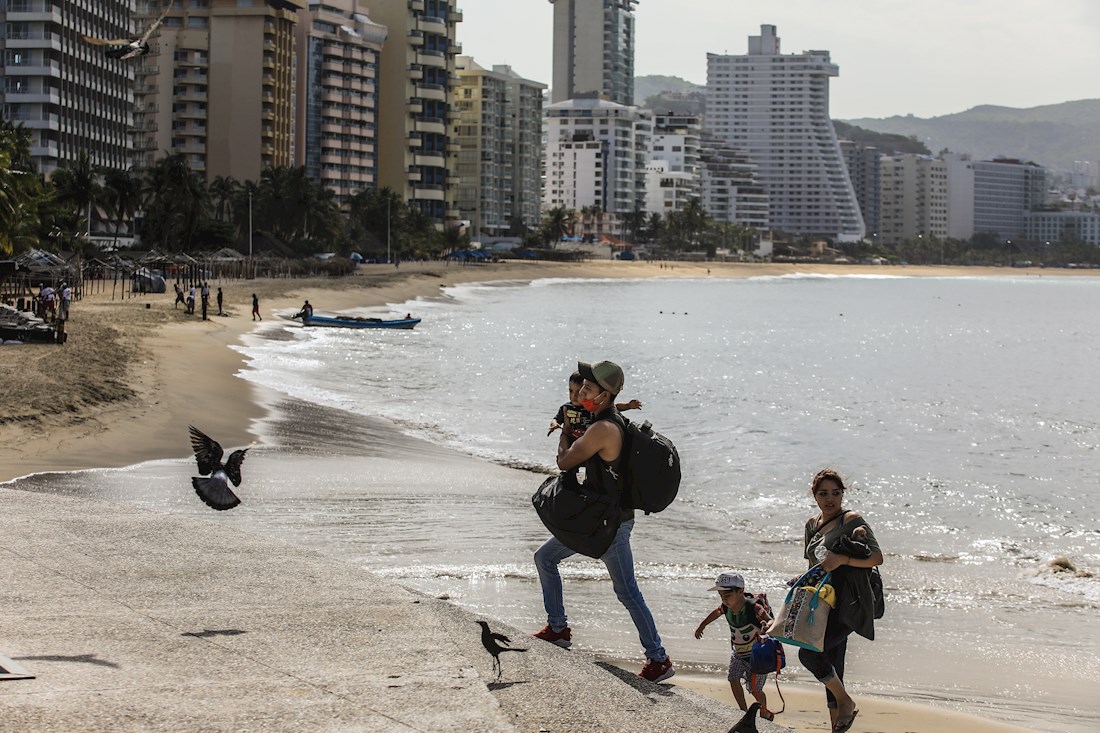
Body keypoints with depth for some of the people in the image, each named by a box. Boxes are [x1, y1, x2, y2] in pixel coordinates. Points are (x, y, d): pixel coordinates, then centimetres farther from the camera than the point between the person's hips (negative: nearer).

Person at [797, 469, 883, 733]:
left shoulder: (852, 521, -7)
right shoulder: (812, 524, 14)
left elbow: (877, 558, -15)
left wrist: (842, 559, -25)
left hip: (849, 605, -7)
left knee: (809, 653, -21)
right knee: (832, 669, 9)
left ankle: (846, 702, -2)